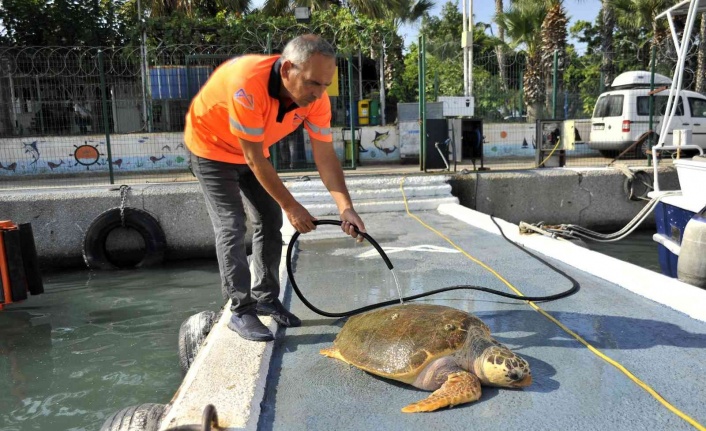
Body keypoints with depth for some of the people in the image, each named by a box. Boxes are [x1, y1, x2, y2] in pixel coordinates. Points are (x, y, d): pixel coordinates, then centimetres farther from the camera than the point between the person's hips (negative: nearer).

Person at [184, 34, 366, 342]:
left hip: (252, 152, 6)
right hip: (212, 148, -6)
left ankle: (266, 297, 19)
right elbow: (254, 159, -32)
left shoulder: (315, 98, -21)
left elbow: (325, 157, -17)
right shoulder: (248, 84, -39)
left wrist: (345, 207, -30)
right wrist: (290, 206, -26)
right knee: (231, 227, -12)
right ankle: (241, 311, -2)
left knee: (270, 222, 5)